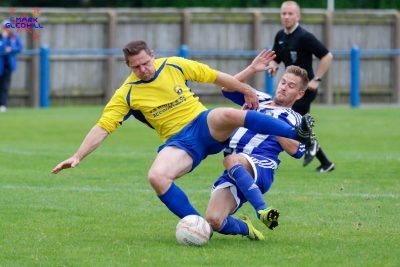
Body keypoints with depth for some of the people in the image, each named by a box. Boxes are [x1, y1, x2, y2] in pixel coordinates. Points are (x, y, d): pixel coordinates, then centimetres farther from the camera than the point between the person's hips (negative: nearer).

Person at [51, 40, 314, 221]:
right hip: (179, 142, 0)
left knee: (227, 114, -35)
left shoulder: (174, 65, 0)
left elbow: (216, 76, 12)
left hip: (206, 125, 0)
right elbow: (102, 127, -5)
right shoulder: (127, 94, -3)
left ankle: (298, 134, -28)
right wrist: (78, 156, -15)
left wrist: (247, 91, 19)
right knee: (157, 176, -31)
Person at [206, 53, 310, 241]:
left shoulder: (294, 119, 14)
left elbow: (296, 151, -3)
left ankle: (262, 211, -43)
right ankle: (245, 228, 8)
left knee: (232, 160, -43)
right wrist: (252, 69, 14)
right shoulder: (260, 100, 29)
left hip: (260, 168, -5)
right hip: (234, 175, 5)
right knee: (213, 221, -21)